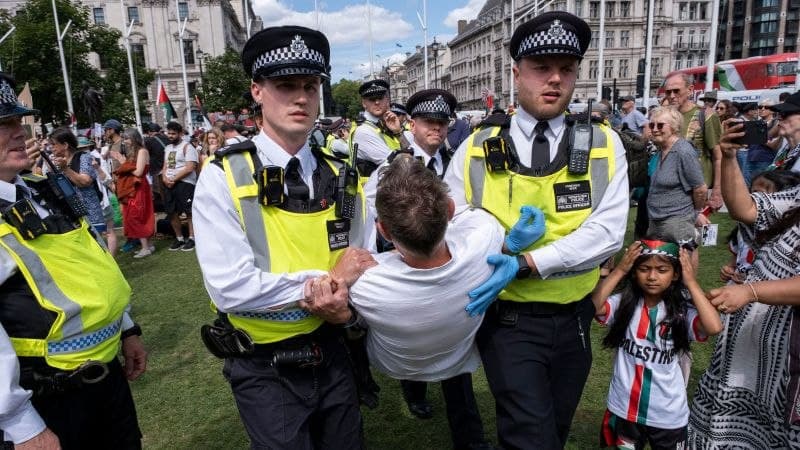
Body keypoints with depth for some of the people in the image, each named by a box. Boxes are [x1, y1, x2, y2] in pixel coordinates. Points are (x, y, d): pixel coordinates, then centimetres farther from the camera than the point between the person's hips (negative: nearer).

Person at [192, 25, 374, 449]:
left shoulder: (341, 178, -1)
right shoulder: (222, 178, -15)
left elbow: (361, 264, 3)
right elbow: (230, 289, -22)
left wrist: (343, 297, -19)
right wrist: (325, 279, -18)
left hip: (331, 357, 5)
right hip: (265, 370, -4)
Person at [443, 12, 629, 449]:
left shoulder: (604, 145, -3)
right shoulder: (477, 149, -5)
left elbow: (608, 230, -14)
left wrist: (525, 263, -24)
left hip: (573, 317, 3)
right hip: (509, 319, -2)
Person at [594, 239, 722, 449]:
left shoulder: (681, 312, -8)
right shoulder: (623, 304, -8)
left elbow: (714, 327, -26)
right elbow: (593, 306, -26)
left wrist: (691, 282, -19)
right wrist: (619, 270, -21)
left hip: (668, 415, 0)